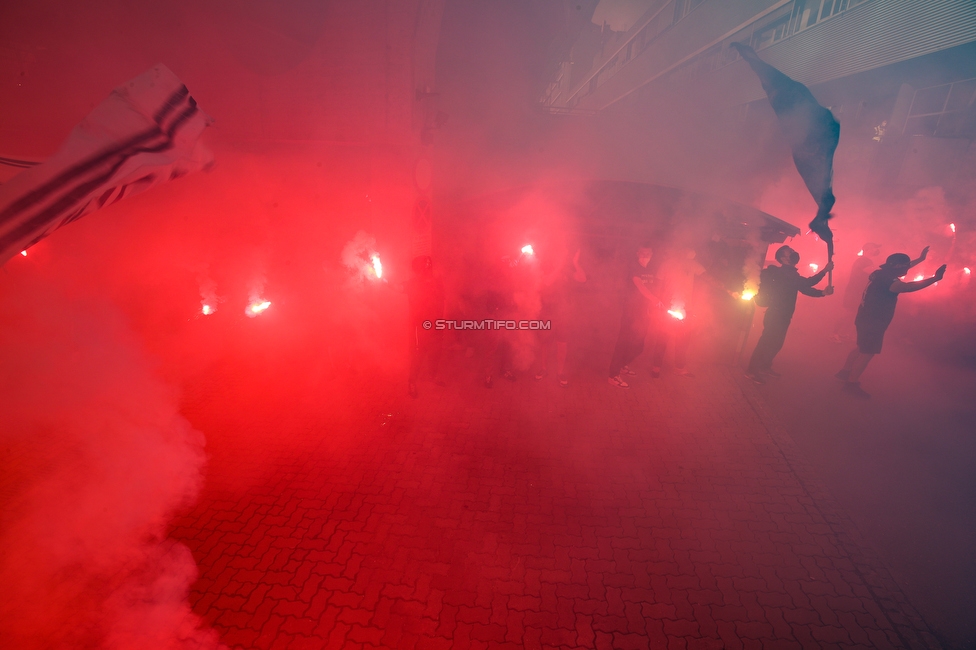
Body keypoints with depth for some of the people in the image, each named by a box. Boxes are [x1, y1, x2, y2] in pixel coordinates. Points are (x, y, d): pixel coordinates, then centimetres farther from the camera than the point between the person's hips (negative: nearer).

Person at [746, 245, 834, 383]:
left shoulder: (789, 274, 15)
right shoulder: (783, 273, -17)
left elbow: (805, 289, 14)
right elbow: (806, 283, -23)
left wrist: (823, 292, 2)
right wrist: (825, 270, -20)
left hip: (782, 316, 10)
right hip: (776, 315, -10)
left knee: (776, 343, 17)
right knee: (767, 342, -6)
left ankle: (765, 366, 29)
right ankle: (752, 370, 0)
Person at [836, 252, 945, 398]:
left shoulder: (881, 274, 5)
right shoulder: (886, 280, -25)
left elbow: (901, 268, 24)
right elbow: (908, 287, -40)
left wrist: (920, 259, 28)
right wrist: (935, 278, -39)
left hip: (866, 319, 10)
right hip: (873, 322, -10)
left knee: (862, 348, 23)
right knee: (867, 353, 0)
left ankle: (845, 372, 31)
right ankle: (852, 384, 7)